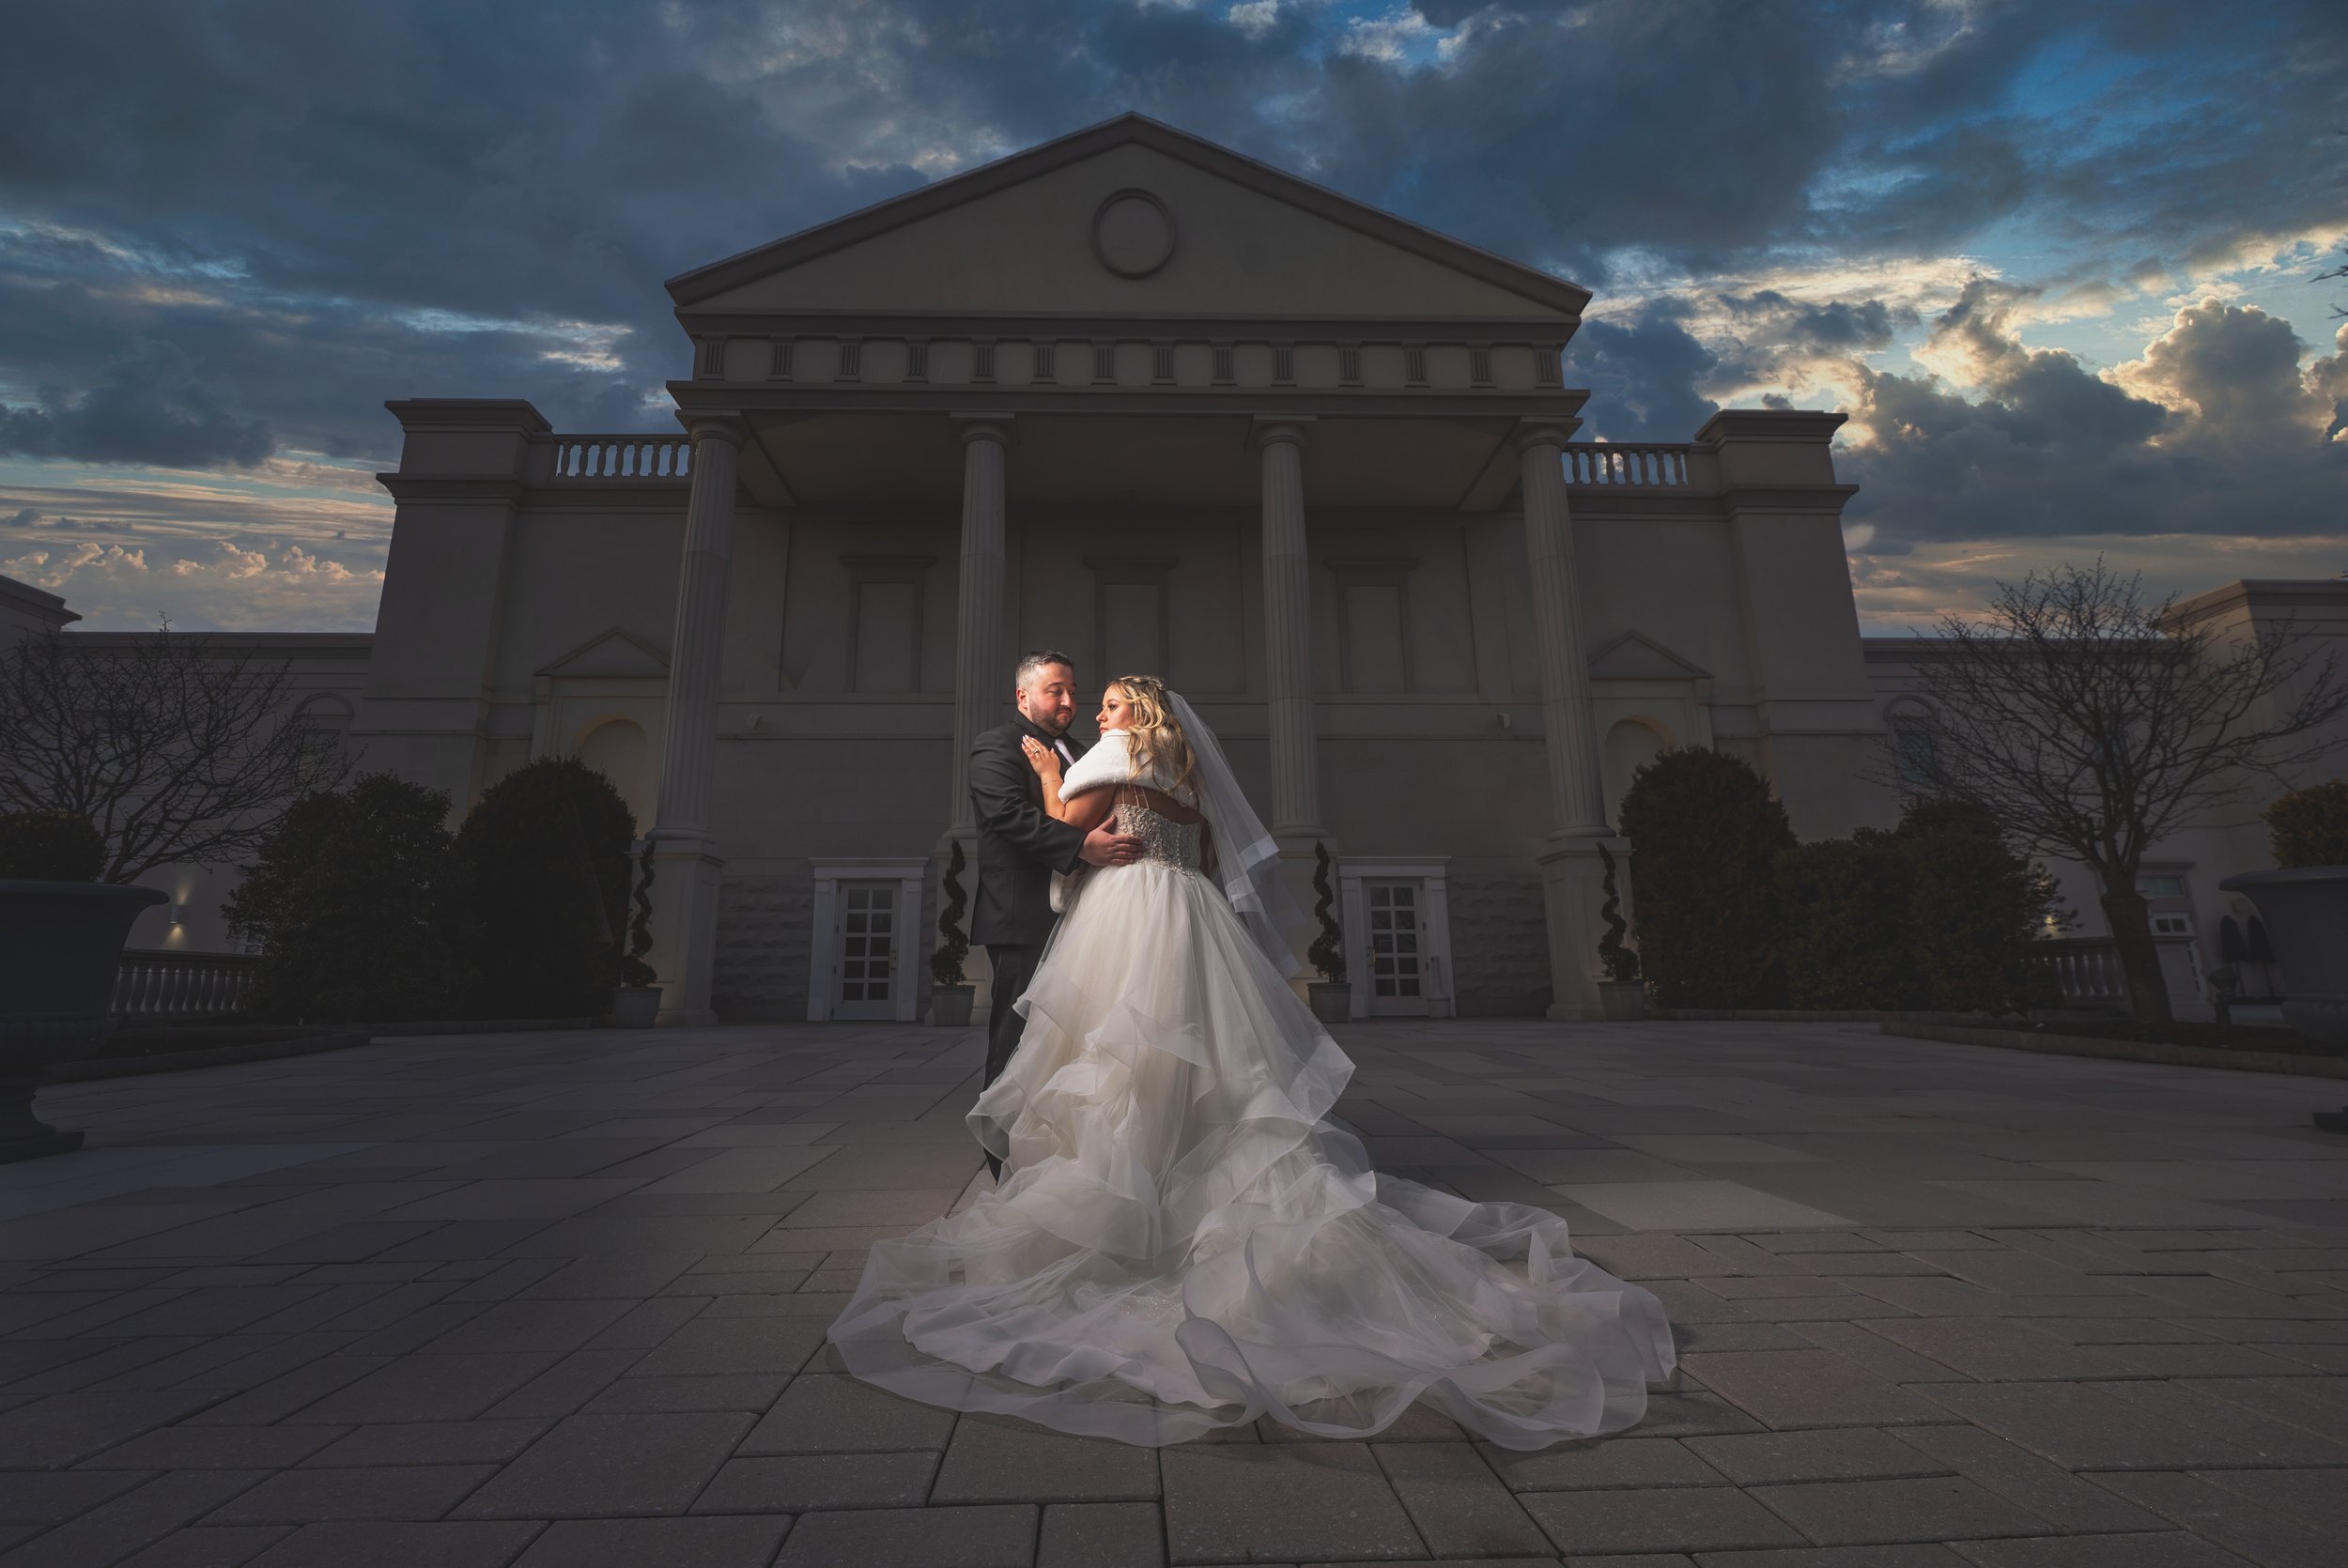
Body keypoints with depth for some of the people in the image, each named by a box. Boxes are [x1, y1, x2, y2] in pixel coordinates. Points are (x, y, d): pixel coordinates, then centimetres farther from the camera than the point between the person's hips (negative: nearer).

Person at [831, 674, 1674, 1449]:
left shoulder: (1118, 750, 4)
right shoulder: (1189, 777, 24)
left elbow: (1065, 820, -2)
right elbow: (1211, 864, 22)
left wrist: (1048, 772, 13)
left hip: (1130, 914, -7)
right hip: (1190, 919, 7)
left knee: (1125, 1075, -8)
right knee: (1209, 1074, 5)